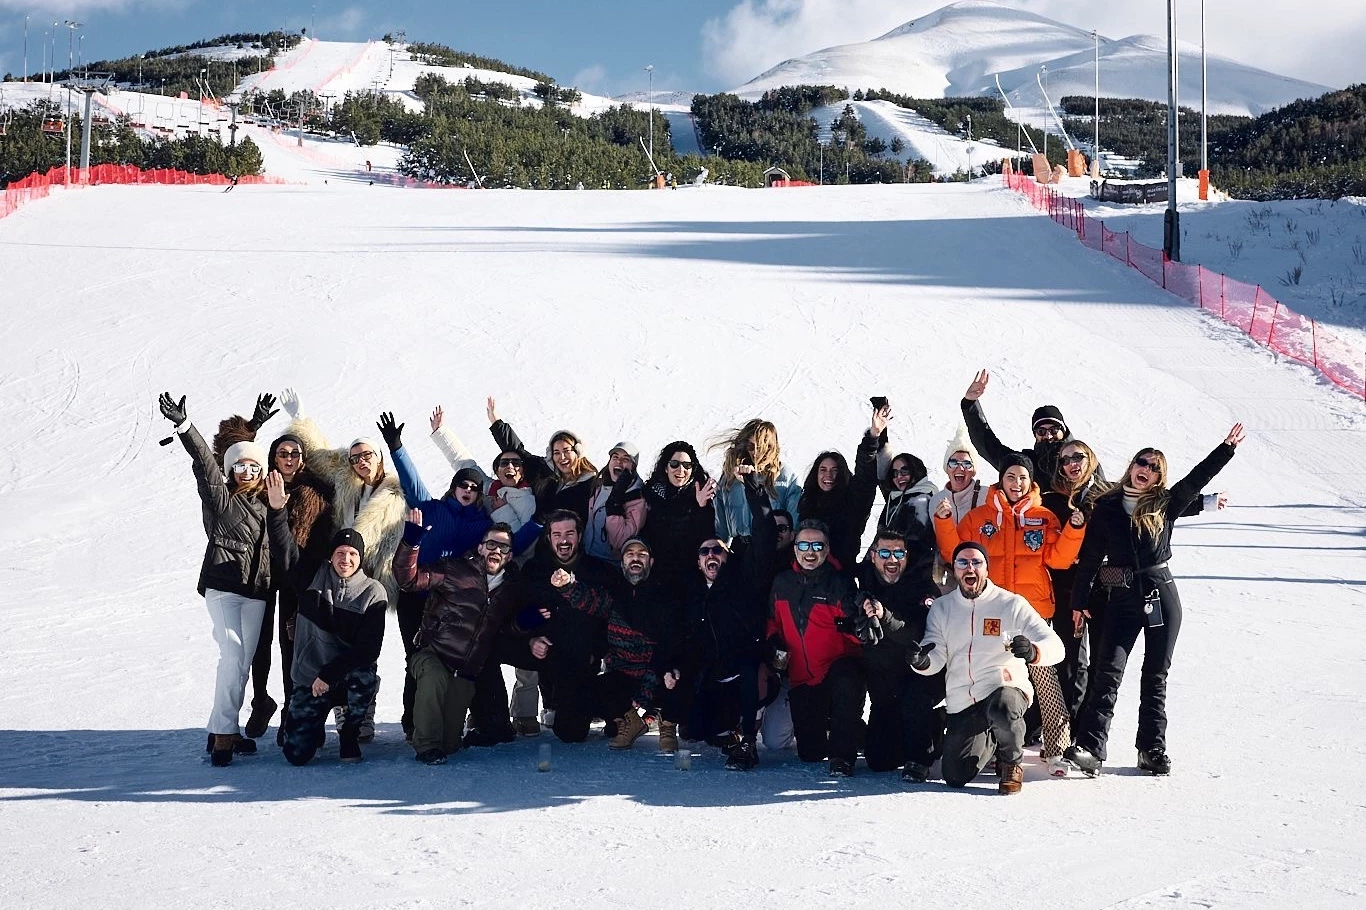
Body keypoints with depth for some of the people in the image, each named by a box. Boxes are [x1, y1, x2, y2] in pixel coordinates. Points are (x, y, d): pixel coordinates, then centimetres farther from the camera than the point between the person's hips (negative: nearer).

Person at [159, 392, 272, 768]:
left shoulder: (265, 501, 13)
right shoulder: (220, 497, 1)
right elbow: (204, 463, -13)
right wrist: (184, 426, -26)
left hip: (256, 591, 5)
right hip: (223, 585, -5)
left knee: (244, 661, 6)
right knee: (232, 655, -16)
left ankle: (229, 728, 15)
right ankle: (223, 733, -14)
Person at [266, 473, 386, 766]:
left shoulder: (373, 593, -6)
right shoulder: (313, 581, 3)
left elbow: (369, 648, -12)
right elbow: (284, 550, -6)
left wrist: (330, 675, -20)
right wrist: (277, 511, -21)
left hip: (349, 675, -2)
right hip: (309, 679, 2)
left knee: (365, 677, -39)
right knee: (297, 754, -10)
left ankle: (349, 736, -10)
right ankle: (316, 725, 29)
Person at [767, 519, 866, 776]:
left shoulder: (840, 584, -8)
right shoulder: (782, 584, 6)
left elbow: (857, 636, -12)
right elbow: (774, 623, 22)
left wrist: (850, 625, -34)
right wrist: (775, 645, 3)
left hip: (838, 665, -4)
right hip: (801, 676, 4)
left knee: (847, 685, -41)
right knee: (809, 752, 6)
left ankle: (842, 755, -26)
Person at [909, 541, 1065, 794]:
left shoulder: (1012, 604, 0)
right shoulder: (941, 608, 11)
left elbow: (1055, 647, -9)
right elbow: (936, 658, 2)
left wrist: (1033, 652, -33)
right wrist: (922, 661, -24)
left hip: (1006, 688, -3)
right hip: (962, 704, 3)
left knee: (1002, 705, -39)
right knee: (955, 777, -9)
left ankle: (1012, 761, -6)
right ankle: (989, 741, 25)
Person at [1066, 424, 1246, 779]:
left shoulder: (1165, 505, 6)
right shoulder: (1107, 508, 4)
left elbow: (1198, 478, -2)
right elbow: (1089, 556, 6)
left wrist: (1227, 448, -11)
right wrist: (1079, 600, 5)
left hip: (1162, 596, 1)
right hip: (1122, 599, -1)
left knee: (1156, 676, 6)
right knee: (1108, 672, -10)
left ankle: (1152, 749, 13)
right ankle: (1090, 747, -16)